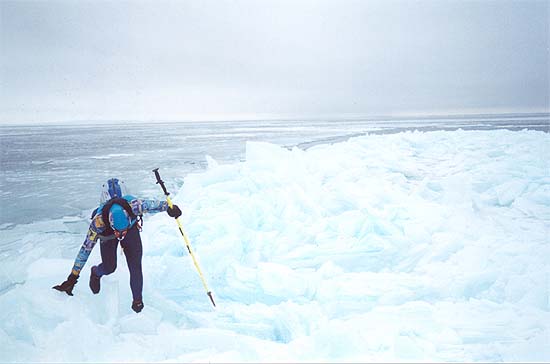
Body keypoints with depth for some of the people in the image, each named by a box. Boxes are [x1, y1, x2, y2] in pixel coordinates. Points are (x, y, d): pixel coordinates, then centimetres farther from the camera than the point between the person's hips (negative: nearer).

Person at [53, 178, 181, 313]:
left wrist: (169, 207, -12)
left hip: (132, 229, 1)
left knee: (135, 266, -10)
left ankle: (137, 300, 9)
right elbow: (86, 248, -29)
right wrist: (73, 277, -24)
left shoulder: (133, 205, -44)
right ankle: (96, 273, 36)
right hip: (107, 233, 0)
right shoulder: (98, 221, -39)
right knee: (109, 267, -2)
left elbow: (151, 205, -24)